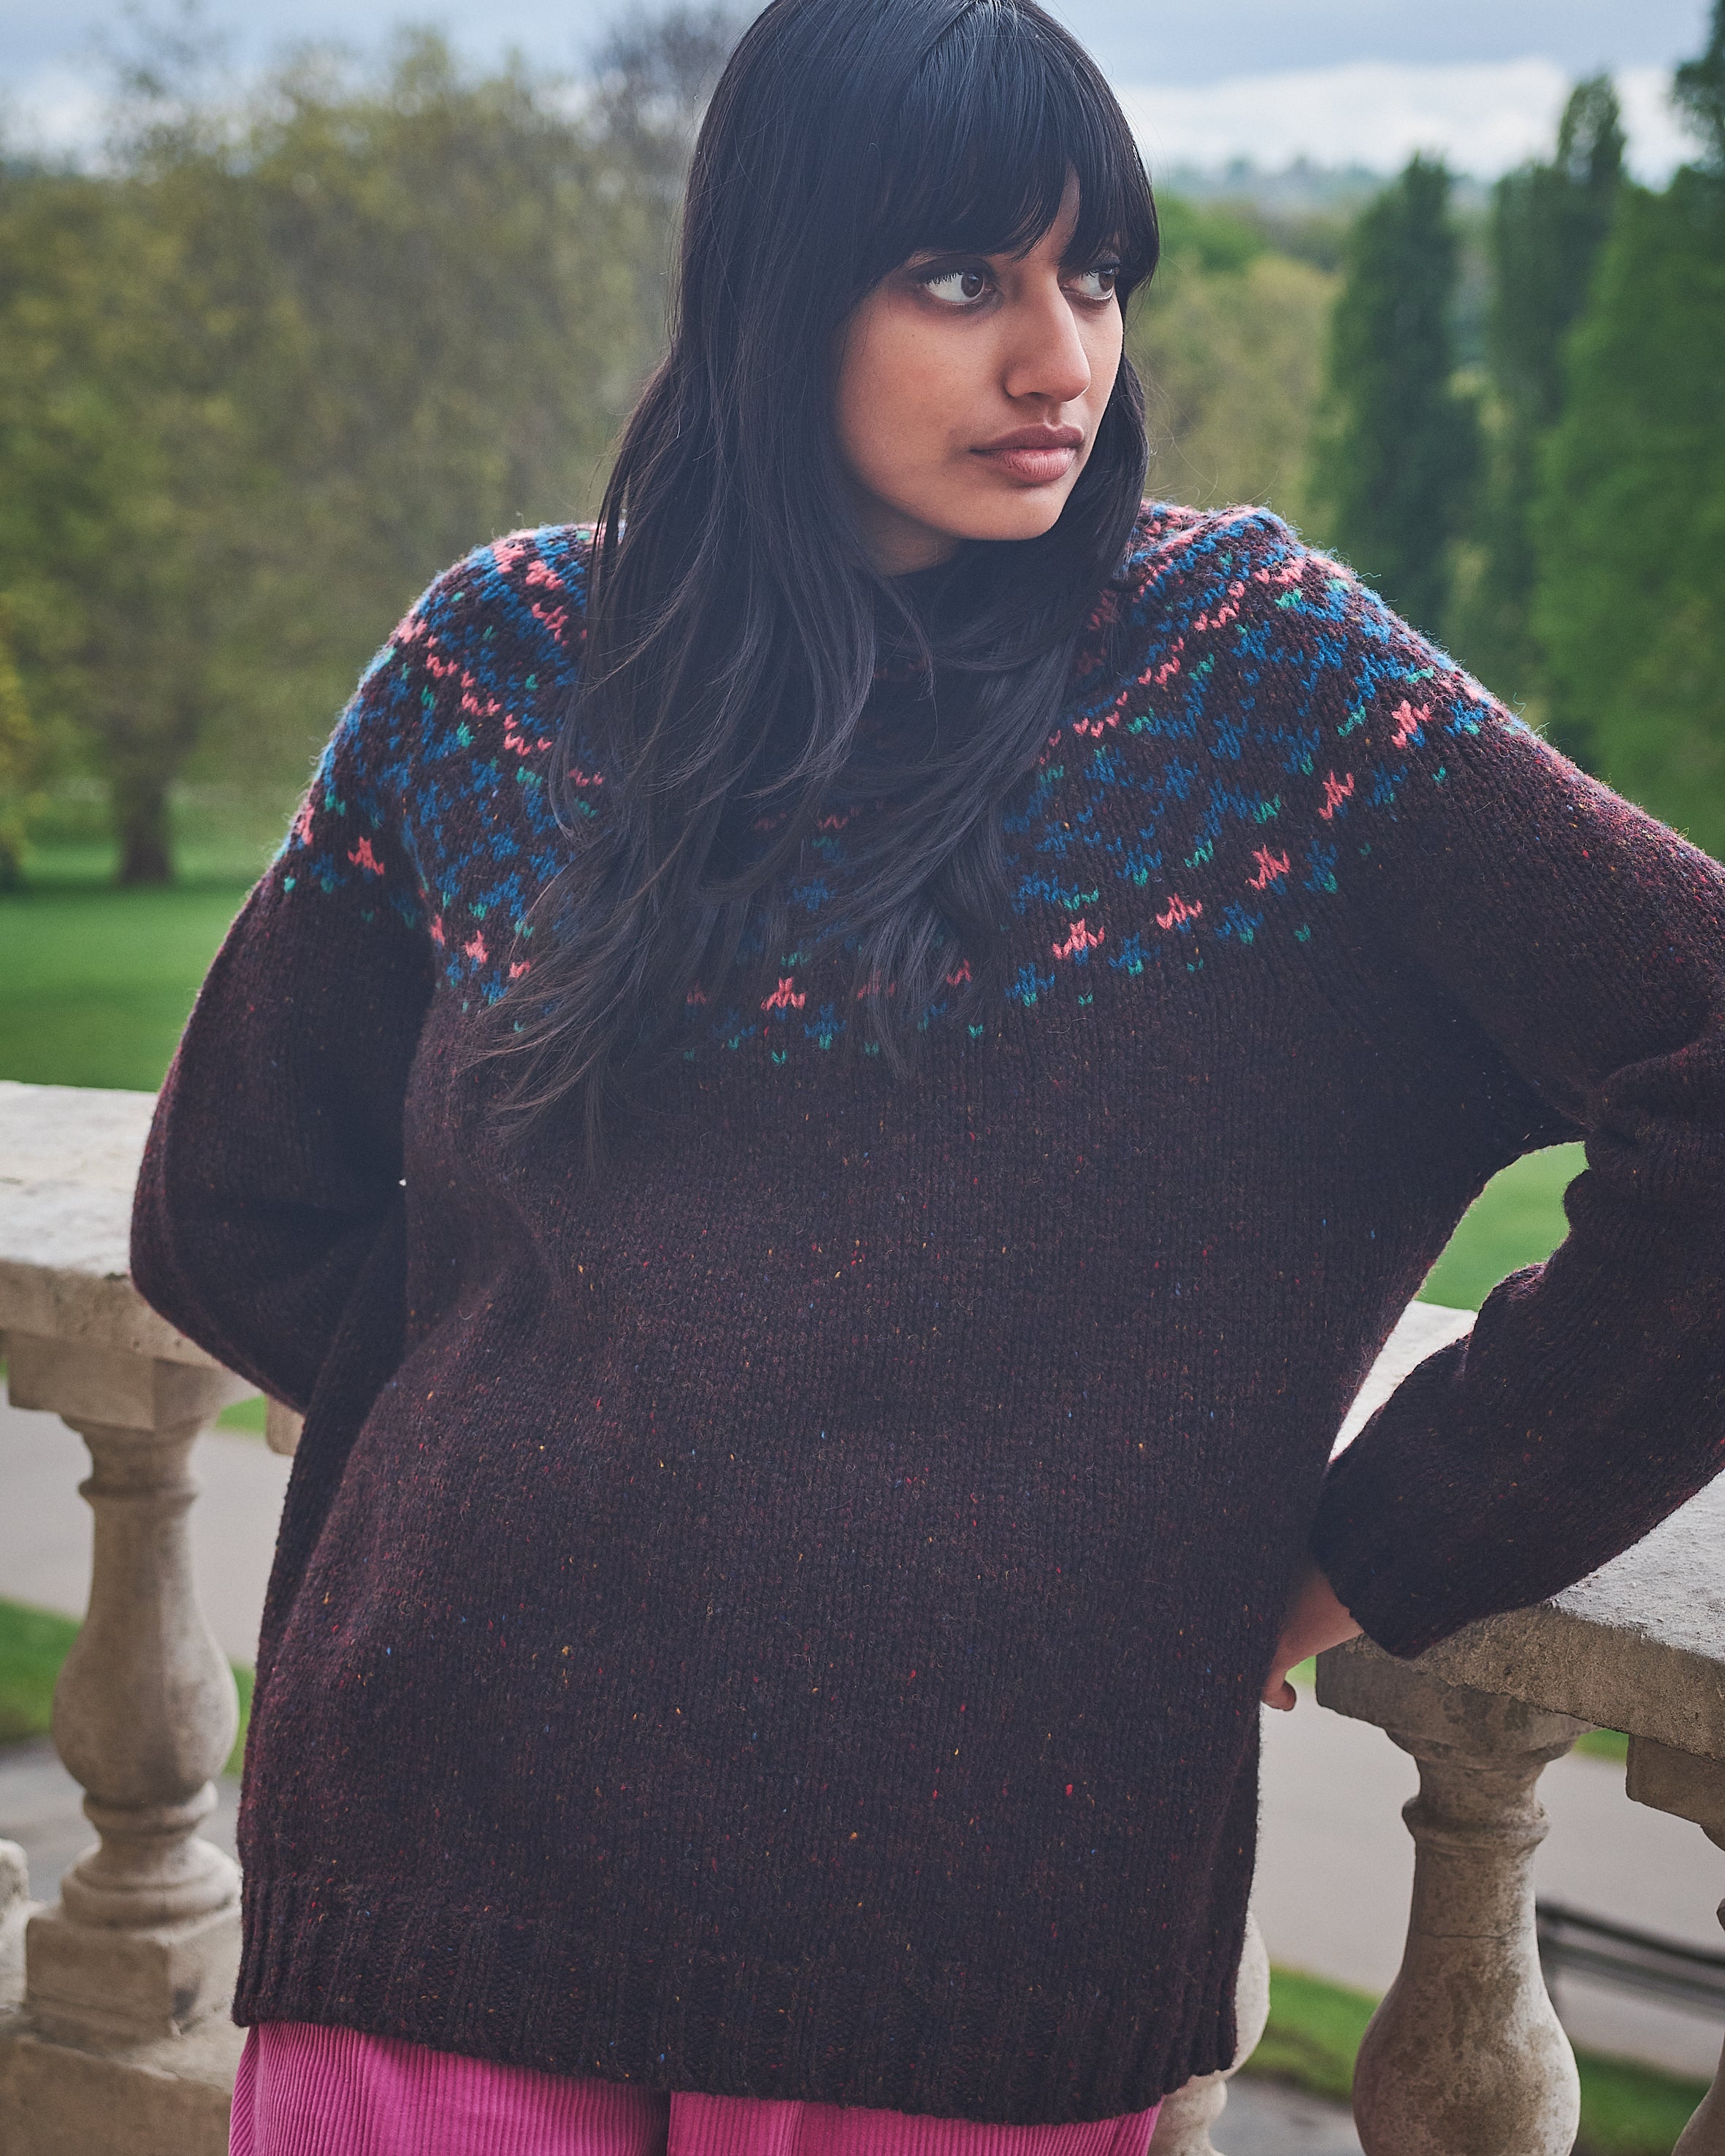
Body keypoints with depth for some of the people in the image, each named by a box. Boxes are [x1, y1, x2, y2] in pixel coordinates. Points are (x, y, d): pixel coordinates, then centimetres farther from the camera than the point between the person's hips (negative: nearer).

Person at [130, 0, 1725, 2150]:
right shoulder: (506, 660, 5)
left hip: (979, 1936, -1)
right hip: (448, 1856, 2)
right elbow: (232, 1210, 14)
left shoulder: (1245, 662, -2)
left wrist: (1377, 1553, -4)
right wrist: (558, 1428, 4)